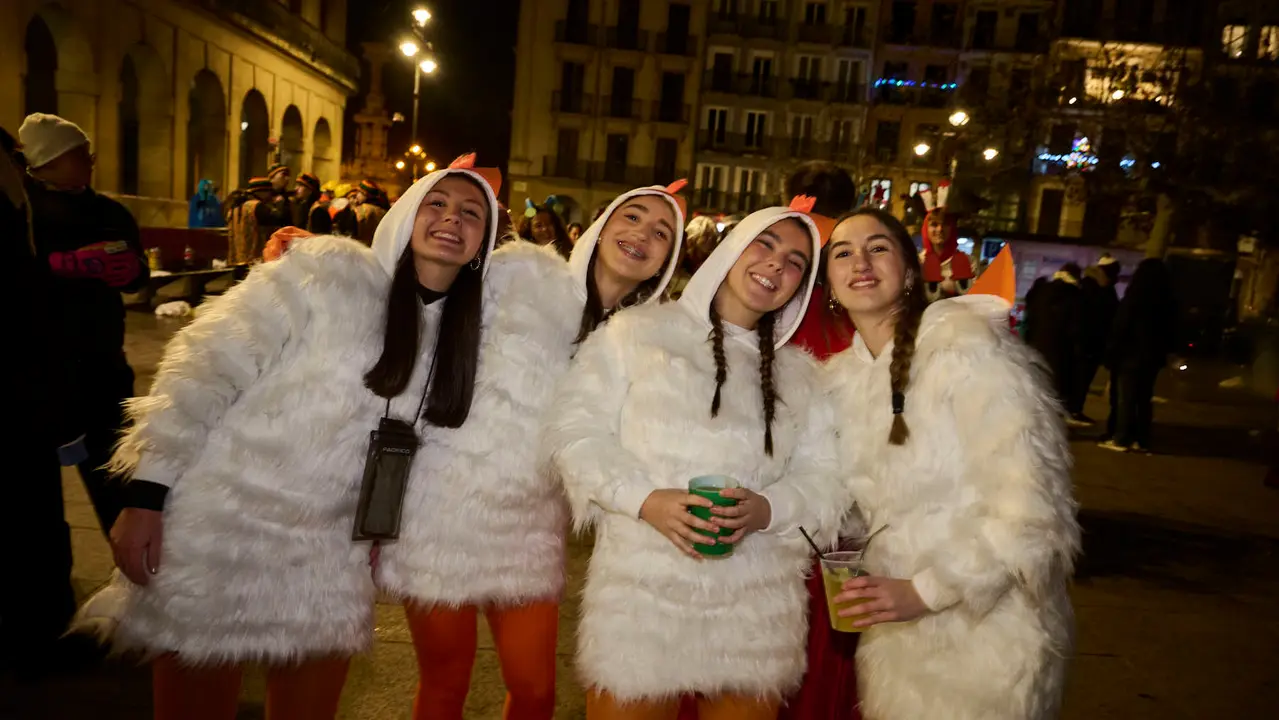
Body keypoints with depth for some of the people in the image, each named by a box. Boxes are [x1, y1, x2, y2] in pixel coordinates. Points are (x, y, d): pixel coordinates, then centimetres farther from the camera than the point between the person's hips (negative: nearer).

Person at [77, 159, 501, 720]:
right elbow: (206, 366, -12)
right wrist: (148, 491, -14)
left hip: (327, 561, 5)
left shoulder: (463, 332, 3)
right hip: (221, 532, -4)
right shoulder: (326, 272, -12)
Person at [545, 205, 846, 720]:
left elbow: (824, 480, 7)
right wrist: (645, 499, -16)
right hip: (641, 598, -3)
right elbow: (574, 430, -3)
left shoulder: (799, 373, 15)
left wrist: (767, 509, -13)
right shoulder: (637, 331, 2)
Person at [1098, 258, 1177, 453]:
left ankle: (1120, 439, -3)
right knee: (1144, 398, 10)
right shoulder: (1169, 302, 8)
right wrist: (1163, 352, 19)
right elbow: (1171, 333, 13)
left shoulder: (1134, 298, -12)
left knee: (1124, 398, -3)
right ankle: (1141, 440, 12)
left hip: (1131, 355, -6)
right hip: (1152, 357, 6)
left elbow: (1120, 328, -12)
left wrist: (1112, 353, -7)